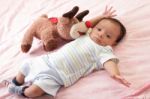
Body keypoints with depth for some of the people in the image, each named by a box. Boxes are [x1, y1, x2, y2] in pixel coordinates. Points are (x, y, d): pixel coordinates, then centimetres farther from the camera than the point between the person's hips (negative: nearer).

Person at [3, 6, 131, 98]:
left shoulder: (103, 51, -7)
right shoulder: (85, 35, 13)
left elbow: (108, 61, -26)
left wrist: (115, 73, -47)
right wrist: (101, 17, 30)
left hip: (55, 75, -7)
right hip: (47, 61, 7)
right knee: (27, 65, 16)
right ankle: (15, 83, 44)